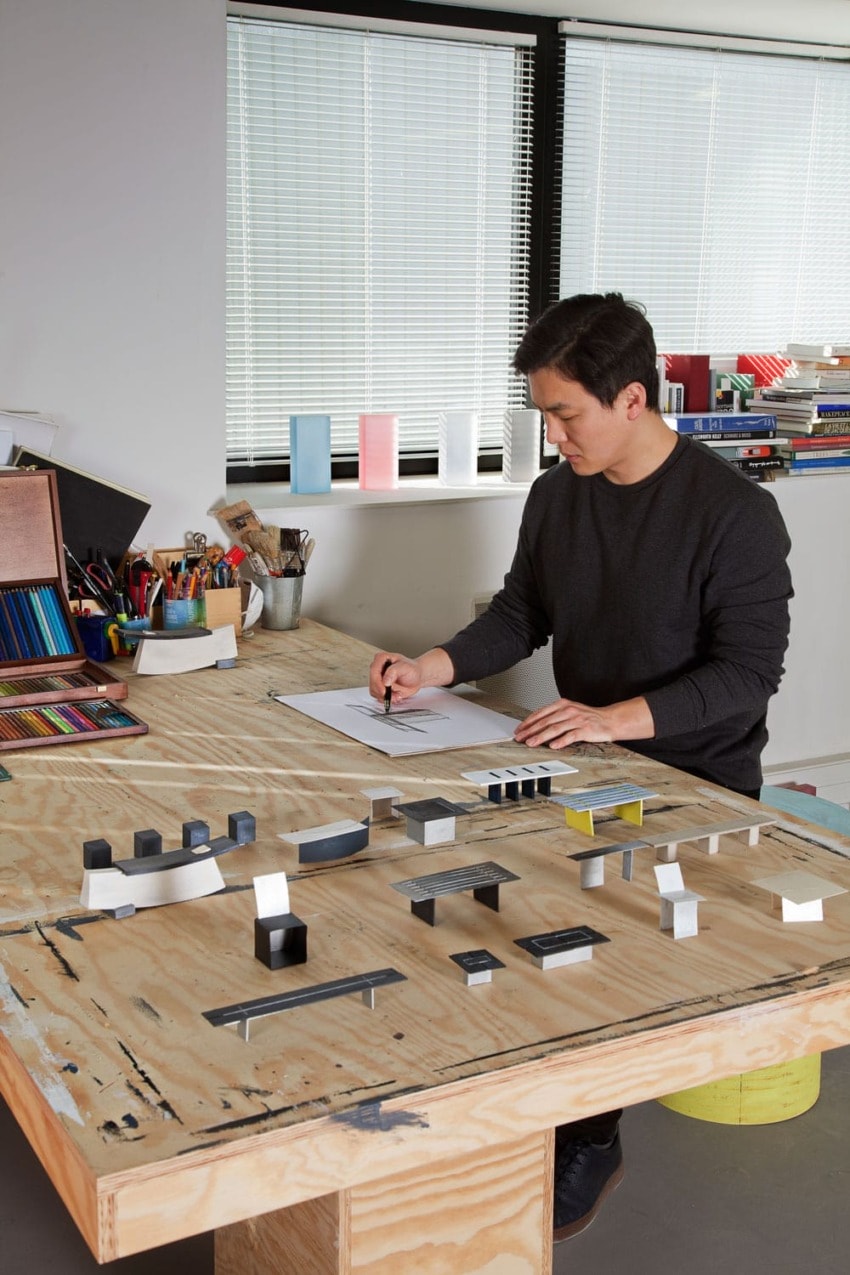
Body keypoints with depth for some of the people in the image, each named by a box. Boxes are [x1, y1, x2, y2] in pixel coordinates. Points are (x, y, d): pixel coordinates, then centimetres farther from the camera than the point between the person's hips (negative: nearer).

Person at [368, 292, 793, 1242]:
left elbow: (748, 673, -20)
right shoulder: (557, 494, 4)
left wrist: (617, 717, -32)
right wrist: (433, 667, -6)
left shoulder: (734, 513, -16)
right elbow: (520, 615, 12)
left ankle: (588, 1139, 0)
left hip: (698, 784, -6)